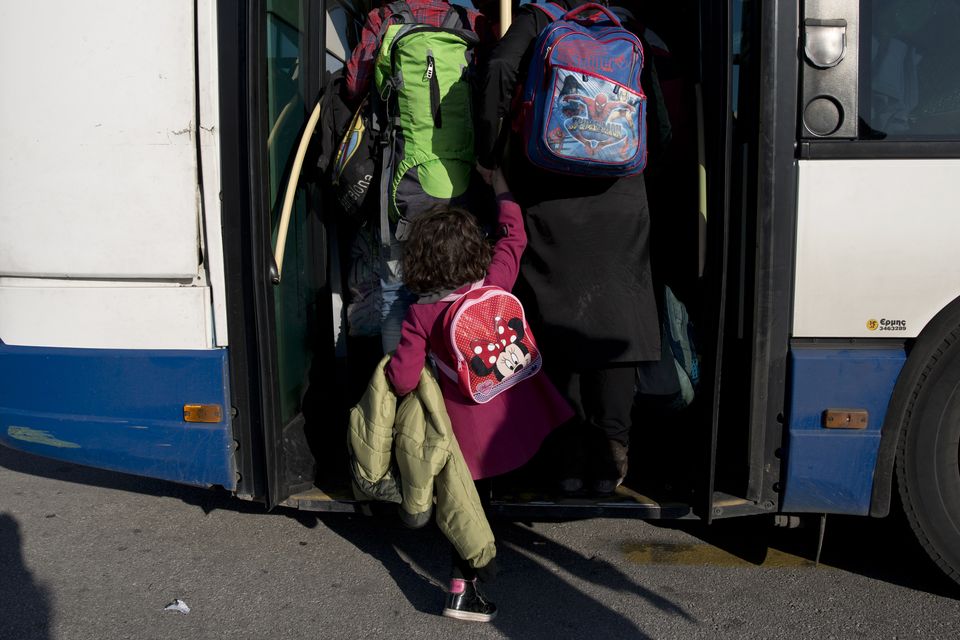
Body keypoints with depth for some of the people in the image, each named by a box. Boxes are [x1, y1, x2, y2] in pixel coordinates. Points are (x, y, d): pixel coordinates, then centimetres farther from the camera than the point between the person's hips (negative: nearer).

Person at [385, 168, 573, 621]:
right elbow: (514, 237, 9)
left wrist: (389, 365, 10)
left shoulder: (419, 315, -13)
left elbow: (403, 381, -14)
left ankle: (463, 586, 27)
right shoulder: (495, 284, -9)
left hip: (467, 426, -1)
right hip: (513, 412, 1)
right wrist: (499, 184, 21)